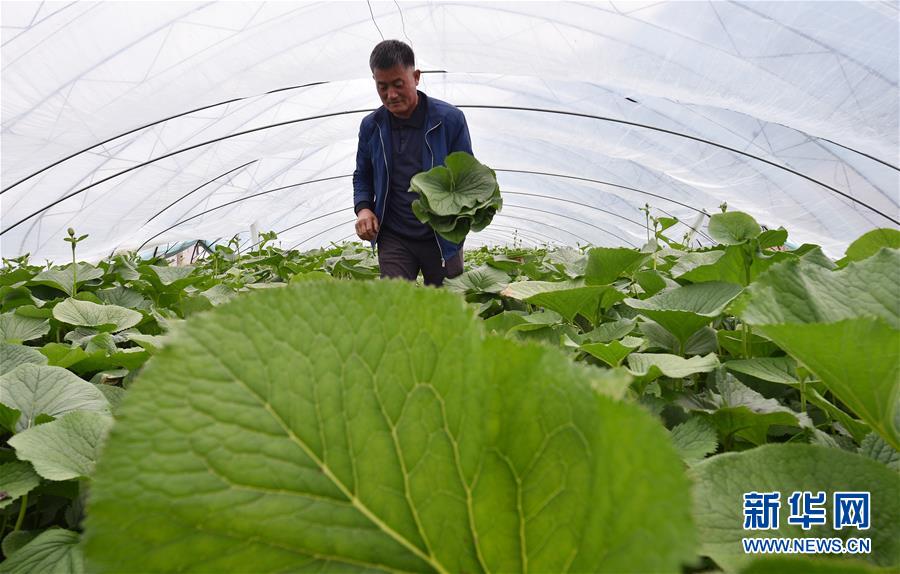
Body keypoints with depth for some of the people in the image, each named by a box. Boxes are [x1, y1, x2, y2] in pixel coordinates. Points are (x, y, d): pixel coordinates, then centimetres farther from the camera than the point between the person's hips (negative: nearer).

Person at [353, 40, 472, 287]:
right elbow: (362, 175, 17)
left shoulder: (450, 119, -6)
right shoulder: (371, 125, 4)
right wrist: (363, 208, -2)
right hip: (393, 239, 2)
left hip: (443, 238, -1)